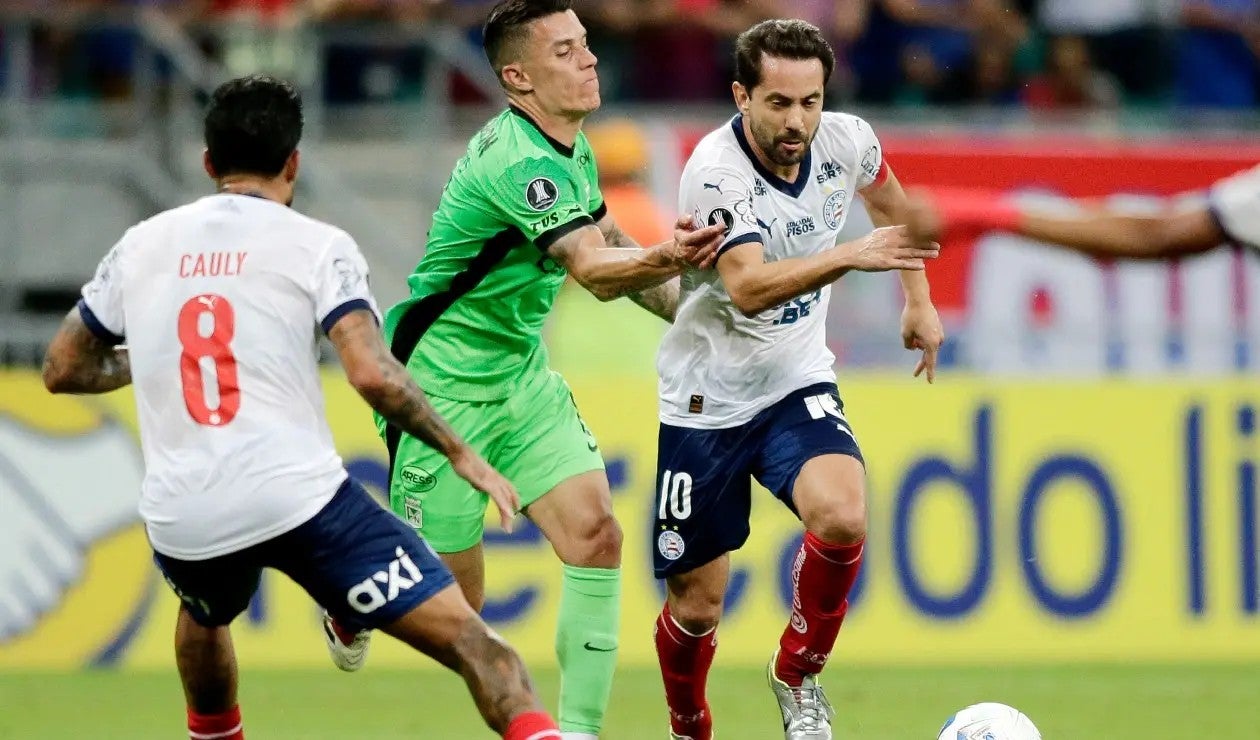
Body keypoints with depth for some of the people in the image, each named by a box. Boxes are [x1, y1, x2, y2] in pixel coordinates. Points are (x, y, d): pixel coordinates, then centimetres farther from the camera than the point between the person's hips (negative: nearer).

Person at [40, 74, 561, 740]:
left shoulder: (141, 244, 14)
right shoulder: (318, 246, 2)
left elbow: (62, 370, 23)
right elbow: (371, 373, -11)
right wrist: (461, 455, 0)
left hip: (181, 521, 4)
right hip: (298, 498, -4)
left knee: (205, 615, 40)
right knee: (468, 638, -8)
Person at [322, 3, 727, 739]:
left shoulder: (573, 147, 3)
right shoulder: (517, 161, -27)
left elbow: (608, 239, 23)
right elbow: (594, 271, -39)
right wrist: (664, 259, -59)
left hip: (523, 374, 8)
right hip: (444, 388, -8)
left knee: (596, 535, -11)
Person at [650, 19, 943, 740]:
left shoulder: (845, 140, -8)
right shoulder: (716, 170, -24)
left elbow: (887, 197, 18)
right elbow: (748, 287, -40)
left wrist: (919, 298, 19)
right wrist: (850, 257, -51)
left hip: (798, 385, 3)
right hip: (705, 402, -3)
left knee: (843, 518, -27)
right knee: (696, 607, 2)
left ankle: (799, 674, -1)